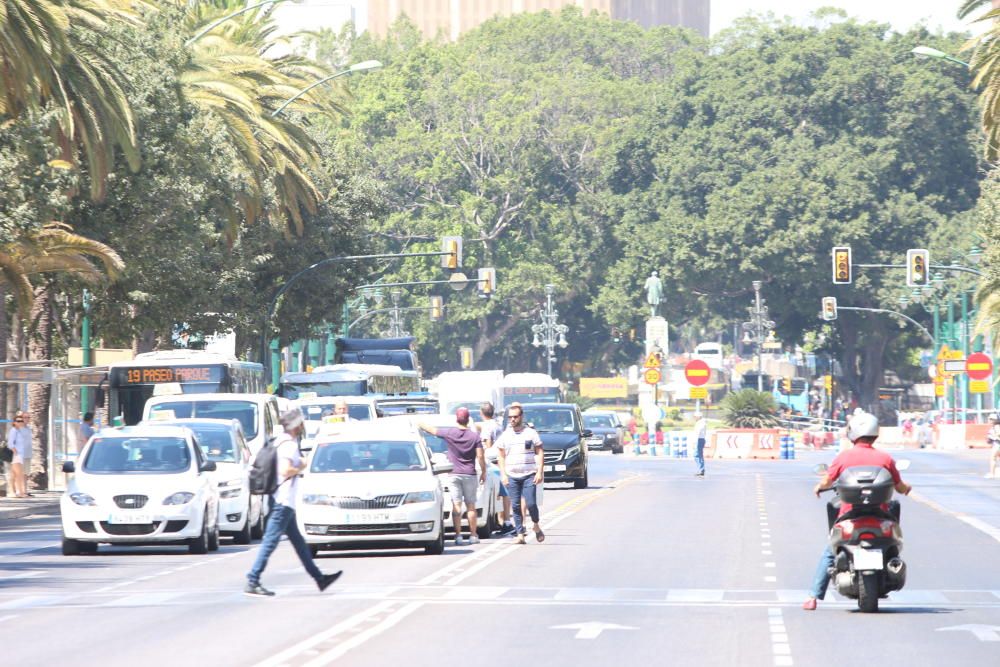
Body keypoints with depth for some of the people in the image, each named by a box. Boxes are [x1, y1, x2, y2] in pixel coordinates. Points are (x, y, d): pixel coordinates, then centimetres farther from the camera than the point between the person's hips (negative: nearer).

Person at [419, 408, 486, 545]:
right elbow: (480, 456, -5)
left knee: (456, 505, -2)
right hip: (470, 474, 1)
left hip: (454, 474, -1)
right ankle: (473, 536, 7)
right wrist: (483, 472, 7)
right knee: (470, 505, 6)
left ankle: (458, 536, -7)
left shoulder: (449, 433, -4)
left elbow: (432, 429, 9)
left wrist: (419, 424, 27)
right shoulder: (474, 435, -3)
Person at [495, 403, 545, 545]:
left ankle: (536, 525, 17)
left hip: (529, 475, -2)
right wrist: (503, 474, 2)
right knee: (516, 505, -1)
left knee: (531, 503, -9)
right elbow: (501, 456, 12)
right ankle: (519, 533, 4)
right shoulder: (505, 436, 9)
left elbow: (540, 452, 4)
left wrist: (540, 472, -5)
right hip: (512, 476, 2)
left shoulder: (531, 433, 3)